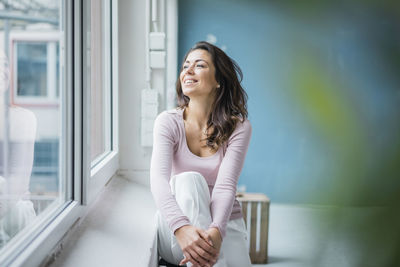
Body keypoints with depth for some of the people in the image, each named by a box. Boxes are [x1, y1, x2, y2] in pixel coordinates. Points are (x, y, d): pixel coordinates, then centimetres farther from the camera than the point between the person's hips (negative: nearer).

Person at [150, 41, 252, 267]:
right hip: (175, 231, 1)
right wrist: (181, 227, -41)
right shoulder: (168, 122, -5)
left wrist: (216, 232, -39)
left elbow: (226, 185, -18)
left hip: (223, 224, -1)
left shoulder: (239, 127, -5)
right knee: (189, 179, -33)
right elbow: (158, 179, -21)